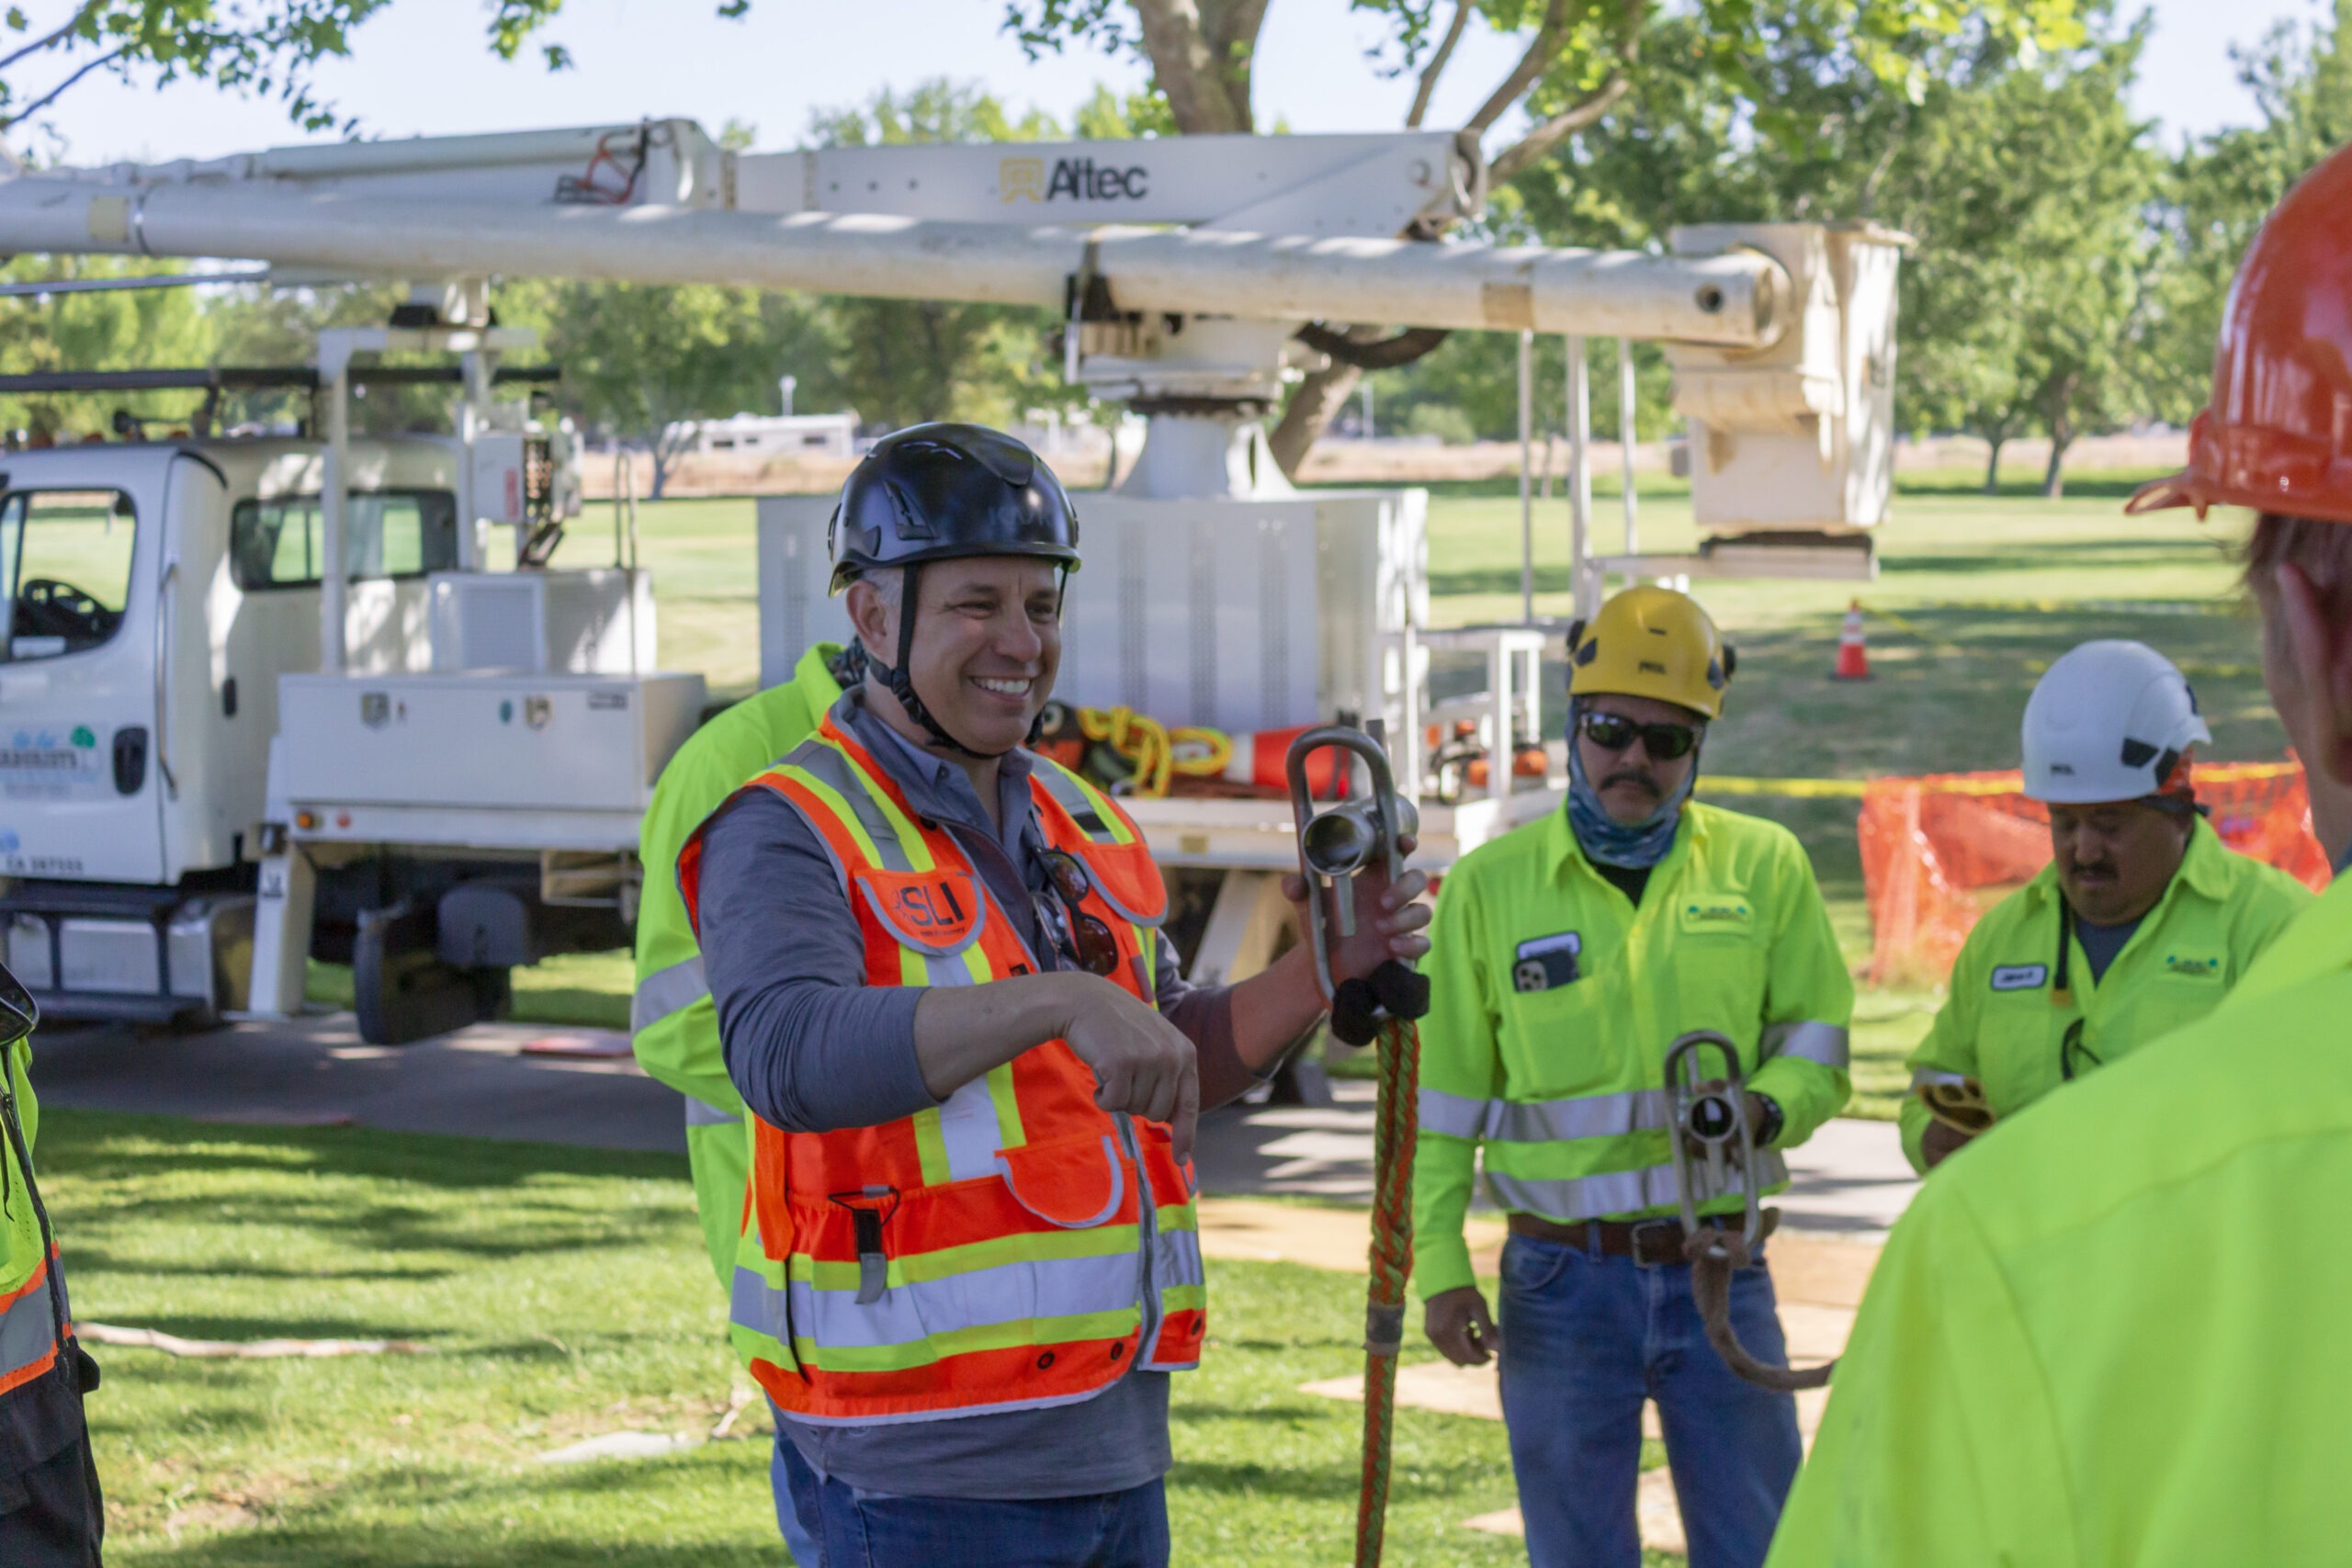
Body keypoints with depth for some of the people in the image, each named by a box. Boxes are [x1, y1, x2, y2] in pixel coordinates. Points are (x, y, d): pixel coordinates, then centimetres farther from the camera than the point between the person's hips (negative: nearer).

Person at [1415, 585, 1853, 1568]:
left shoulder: (1762, 865, 3)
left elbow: (1817, 1045, 7)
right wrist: (1438, 1265, -2)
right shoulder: (1490, 885, 2)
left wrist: (1762, 1110, -15)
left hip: (1720, 1272, 1)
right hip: (1563, 1277, 0)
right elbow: (1441, 1099, 5)